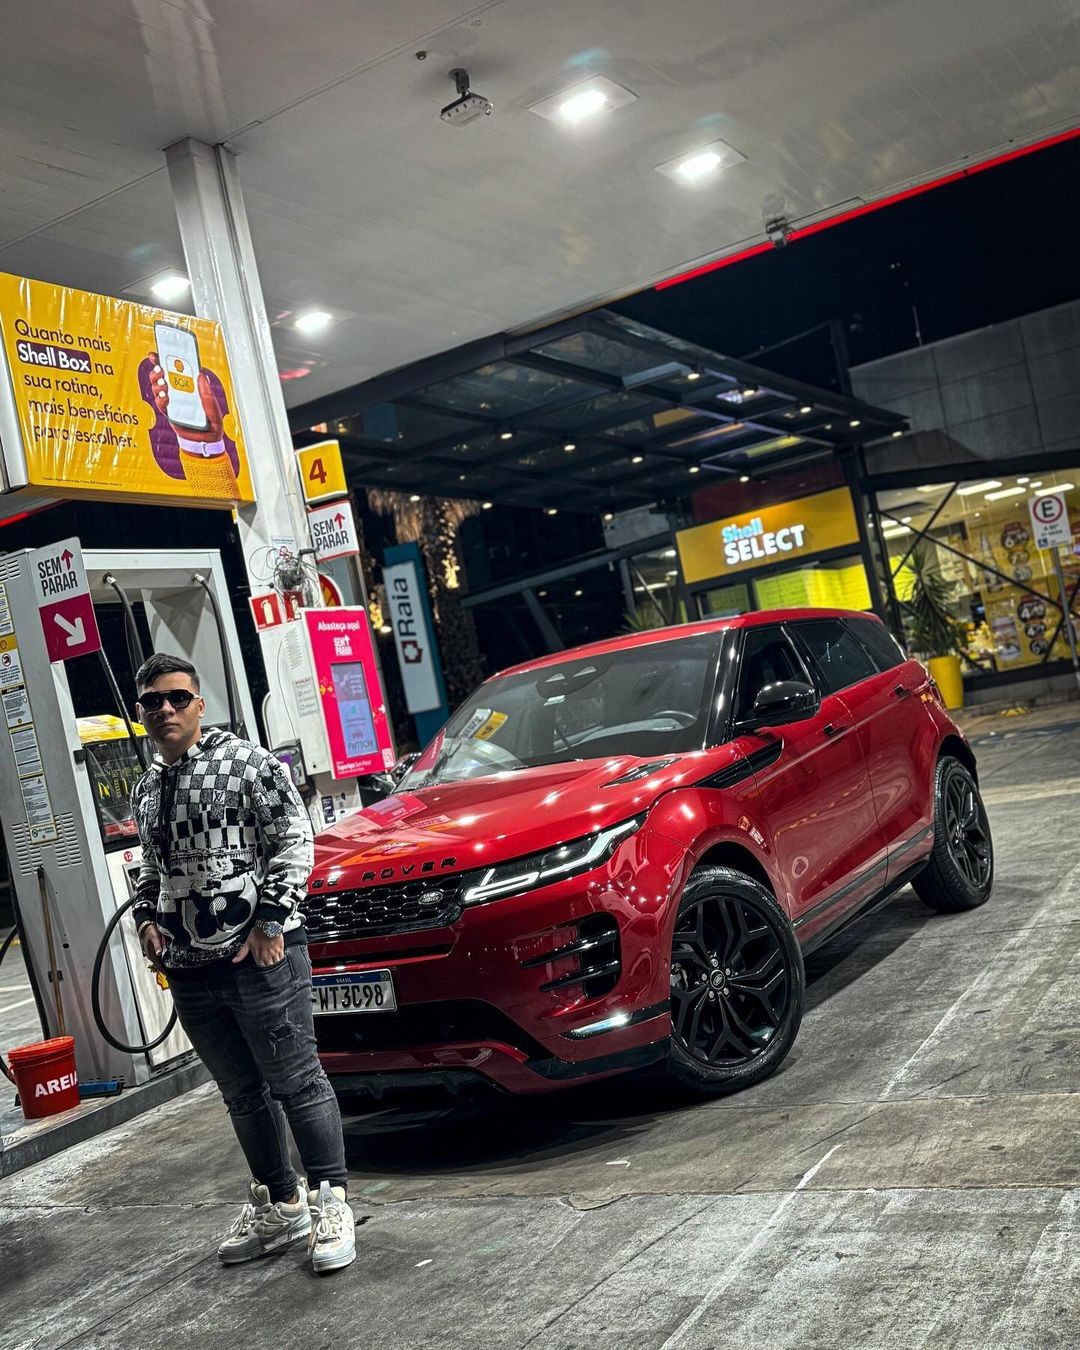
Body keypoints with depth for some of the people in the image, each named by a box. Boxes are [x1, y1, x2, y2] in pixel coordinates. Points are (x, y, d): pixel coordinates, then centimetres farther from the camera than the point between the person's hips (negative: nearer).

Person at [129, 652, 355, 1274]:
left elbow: (294, 840, -9)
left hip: (262, 953, -7)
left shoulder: (247, 762, -4)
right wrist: (147, 915, 11)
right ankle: (280, 1205, 28)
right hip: (190, 968, 7)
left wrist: (271, 919, -15)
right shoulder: (147, 790, 16)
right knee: (243, 1094, 15)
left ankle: (332, 1203, 9)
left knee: (296, 1082, -2)